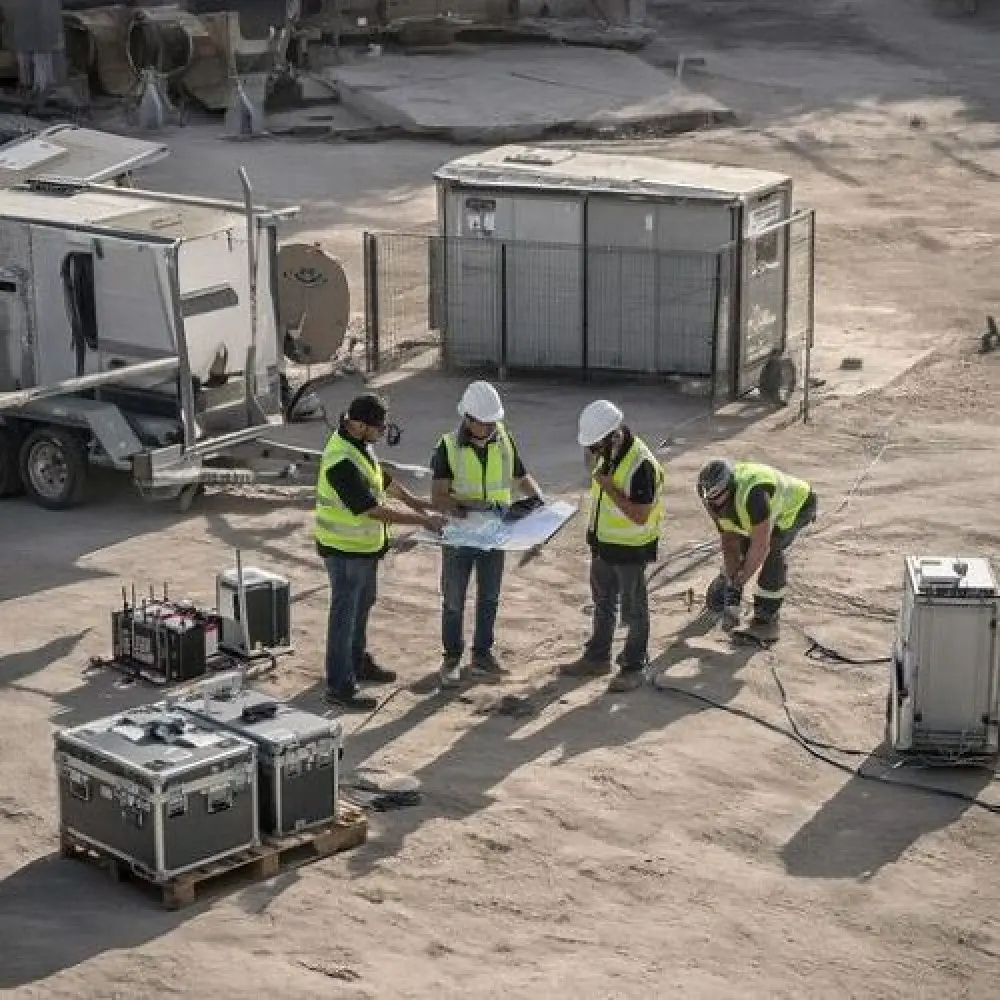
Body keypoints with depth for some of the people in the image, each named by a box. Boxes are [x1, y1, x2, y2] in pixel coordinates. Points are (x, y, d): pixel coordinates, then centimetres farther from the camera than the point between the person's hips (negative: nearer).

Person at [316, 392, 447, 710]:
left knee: (362, 605, 24)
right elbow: (372, 509, -31)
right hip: (346, 548, -10)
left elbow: (382, 478, 18)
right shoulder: (342, 461, -31)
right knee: (345, 614, -1)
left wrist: (414, 501, 11)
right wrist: (422, 520, -27)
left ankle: (357, 663, 42)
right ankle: (340, 687, 8)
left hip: (365, 544, 10)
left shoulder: (360, 443, 1)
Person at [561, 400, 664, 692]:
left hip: (630, 548, -9)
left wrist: (610, 487, -31)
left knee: (633, 610, 8)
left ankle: (634, 667, 21)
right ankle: (597, 657, 36)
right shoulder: (606, 451, -3)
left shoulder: (641, 464, -30)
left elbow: (640, 515, -30)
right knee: (603, 604, 22)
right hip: (603, 542, 9)